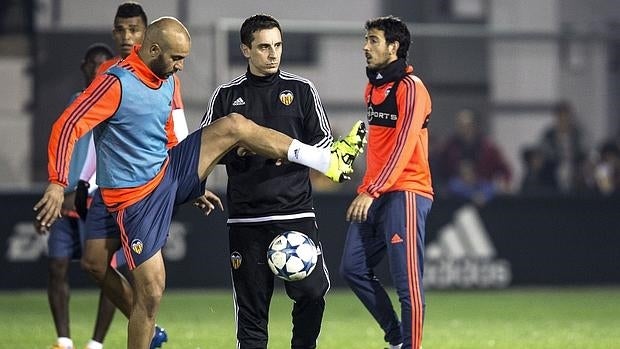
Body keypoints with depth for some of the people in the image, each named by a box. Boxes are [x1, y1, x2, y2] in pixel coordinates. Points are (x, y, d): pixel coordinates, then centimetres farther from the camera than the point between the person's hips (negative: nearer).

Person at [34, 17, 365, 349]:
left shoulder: (166, 81, 6)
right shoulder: (117, 83, -21)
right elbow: (68, 126, -26)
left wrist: (194, 182, 29)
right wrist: (57, 183, -37)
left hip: (168, 172, 7)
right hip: (136, 197, -7)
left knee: (233, 125, -2)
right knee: (151, 292, -10)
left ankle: (328, 160, 1)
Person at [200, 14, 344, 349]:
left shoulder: (301, 90, 7)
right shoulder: (227, 95, 8)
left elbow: (324, 141, 9)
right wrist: (236, 147, -9)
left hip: (296, 211, 0)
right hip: (246, 217, 0)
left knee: (312, 292, -12)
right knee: (251, 303, 0)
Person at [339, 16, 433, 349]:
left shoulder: (410, 88, -11)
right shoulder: (372, 87, 17)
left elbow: (403, 146, -19)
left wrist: (372, 192, -26)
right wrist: (365, 188, 19)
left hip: (406, 193, -9)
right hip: (375, 194, 9)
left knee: (407, 282, -10)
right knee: (353, 268, 6)